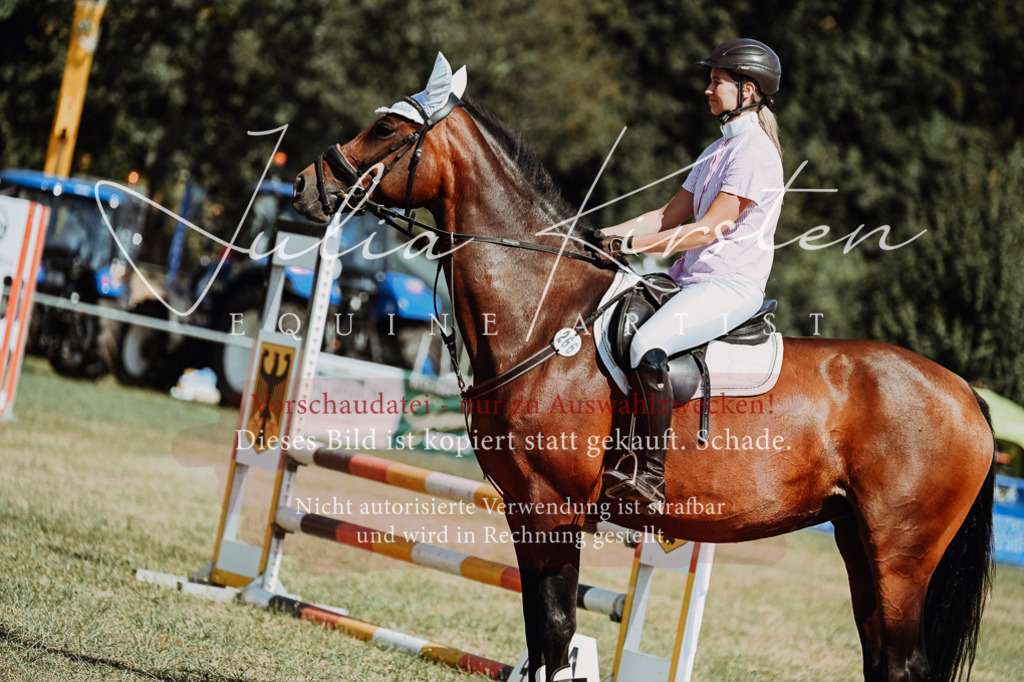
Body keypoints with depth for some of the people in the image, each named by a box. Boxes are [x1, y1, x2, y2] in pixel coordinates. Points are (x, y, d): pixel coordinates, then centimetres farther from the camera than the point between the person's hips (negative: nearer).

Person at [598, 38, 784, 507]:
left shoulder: (754, 148, -11)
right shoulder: (719, 149, 20)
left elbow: (708, 229, -17)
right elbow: (670, 215, 18)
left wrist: (632, 246, -16)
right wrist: (608, 236, 6)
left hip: (734, 282, -10)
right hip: (694, 276, 10)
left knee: (647, 345, -32)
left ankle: (651, 473, -30)